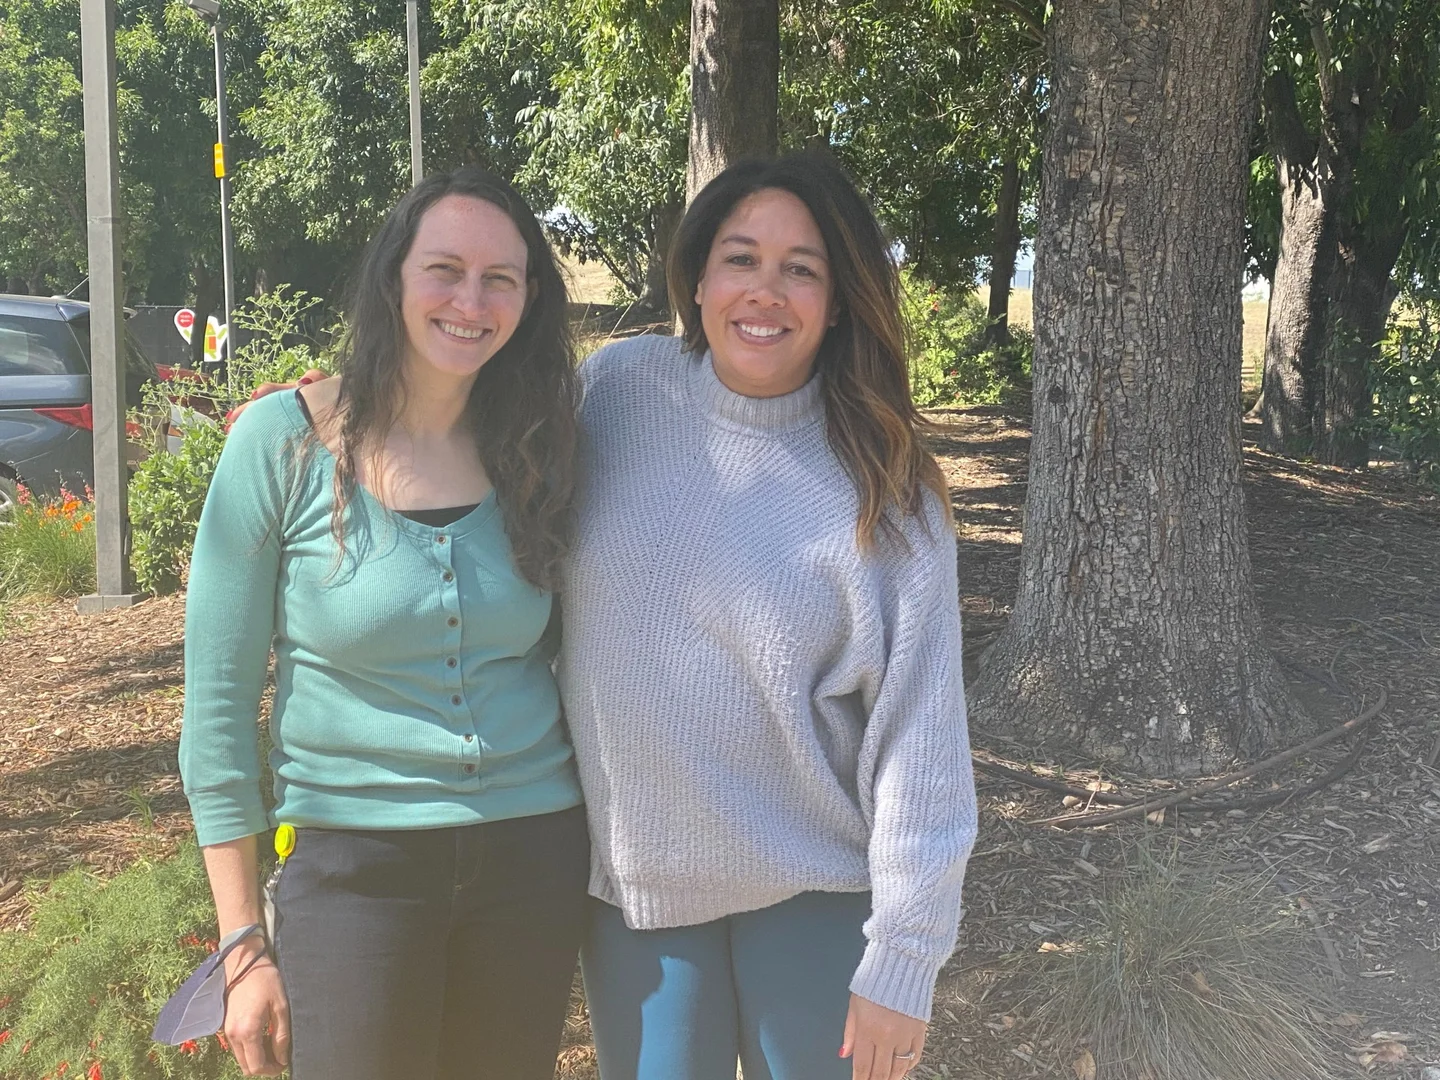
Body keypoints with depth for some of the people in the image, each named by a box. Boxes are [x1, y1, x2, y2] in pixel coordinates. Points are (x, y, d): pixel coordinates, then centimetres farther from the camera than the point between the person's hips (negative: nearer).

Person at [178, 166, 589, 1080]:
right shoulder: (285, 442, -10)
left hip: (533, 857, 4)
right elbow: (217, 704, -7)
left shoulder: (531, 451, 0)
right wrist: (244, 944, -6)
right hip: (355, 862, -3)